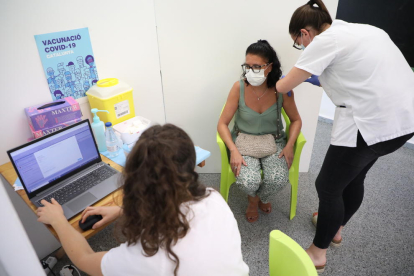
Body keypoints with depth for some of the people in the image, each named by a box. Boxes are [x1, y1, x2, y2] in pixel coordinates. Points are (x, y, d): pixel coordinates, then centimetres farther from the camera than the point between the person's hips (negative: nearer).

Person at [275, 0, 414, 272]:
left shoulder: (325, 41, -10)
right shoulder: (360, 29, 15)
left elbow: (284, 86, -5)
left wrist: (277, 83, 18)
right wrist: (322, 79, 23)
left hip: (373, 122, -9)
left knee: (328, 186, 6)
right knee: (354, 177, 25)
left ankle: (318, 253, 24)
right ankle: (336, 227, 47)